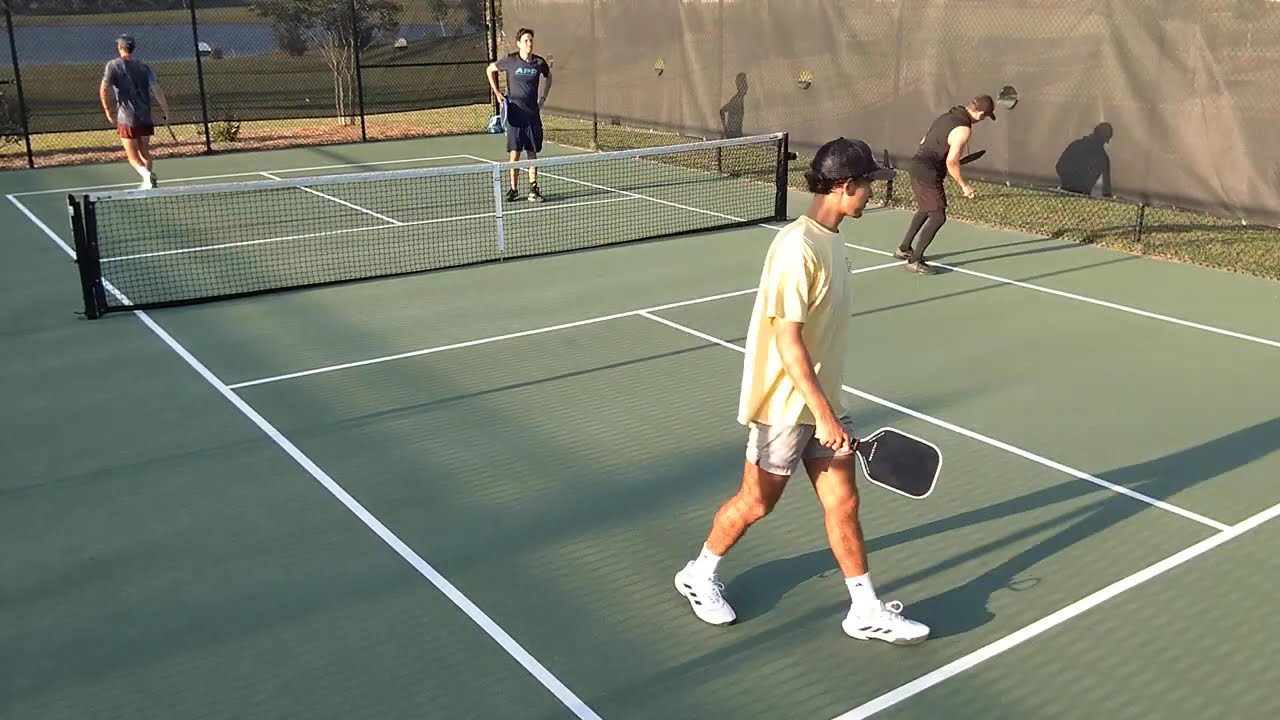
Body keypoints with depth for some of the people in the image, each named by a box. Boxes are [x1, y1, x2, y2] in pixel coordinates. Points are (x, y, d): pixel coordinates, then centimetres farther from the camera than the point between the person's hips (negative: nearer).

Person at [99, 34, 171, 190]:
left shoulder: (113, 65, -3)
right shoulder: (144, 66, 5)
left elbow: (104, 90, -11)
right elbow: (156, 89, -4)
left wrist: (108, 110, 0)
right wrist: (166, 111, -1)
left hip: (127, 119, -3)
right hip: (146, 118, 4)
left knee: (133, 157, 0)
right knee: (145, 153, 19)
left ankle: (146, 174, -26)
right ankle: (149, 183, 18)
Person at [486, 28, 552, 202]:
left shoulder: (539, 62, 2)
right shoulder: (510, 61, -5)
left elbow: (548, 77, 24)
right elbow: (490, 70, 12)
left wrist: (543, 98, 14)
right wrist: (497, 93, 6)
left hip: (533, 114, 2)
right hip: (514, 114, -2)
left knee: (533, 153, 5)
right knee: (514, 154, -2)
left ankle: (533, 188, 11)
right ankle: (514, 188, 9)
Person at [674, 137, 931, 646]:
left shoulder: (829, 237, 5)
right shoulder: (798, 247, -24)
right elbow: (787, 340, -25)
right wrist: (823, 413, -24)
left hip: (821, 399, 8)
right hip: (786, 405, -8)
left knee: (843, 503, 11)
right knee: (756, 502, 9)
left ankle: (866, 611, 21)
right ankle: (699, 575, 31)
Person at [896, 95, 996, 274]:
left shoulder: (947, 116, 10)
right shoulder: (963, 129, -16)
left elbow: (924, 141, 18)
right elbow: (951, 161, -18)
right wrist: (964, 185, -7)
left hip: (915, 164, 9)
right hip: (928, 173, -9)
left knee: (924, 210, 25)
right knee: (938, 217, -3)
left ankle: (904, 249, 34)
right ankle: (914, 261, -2)